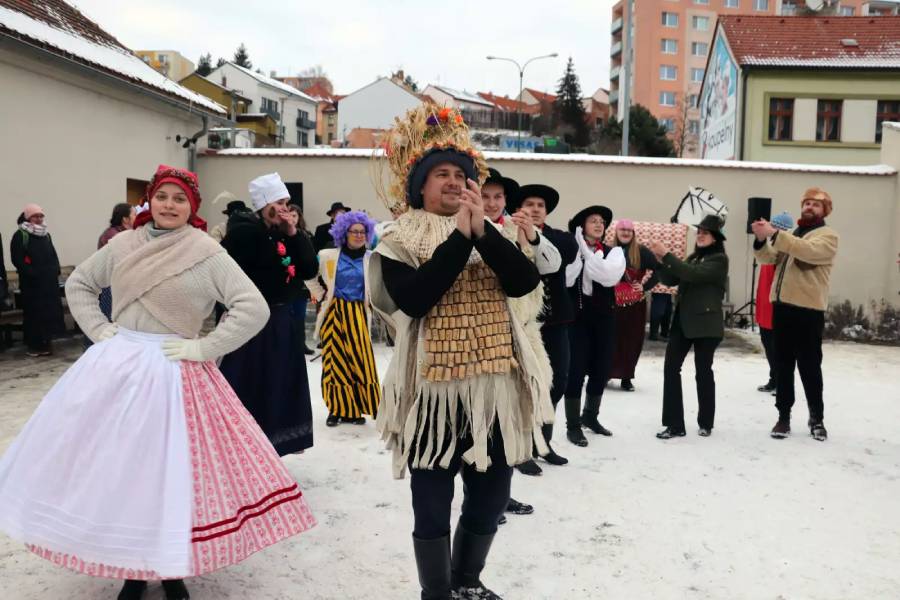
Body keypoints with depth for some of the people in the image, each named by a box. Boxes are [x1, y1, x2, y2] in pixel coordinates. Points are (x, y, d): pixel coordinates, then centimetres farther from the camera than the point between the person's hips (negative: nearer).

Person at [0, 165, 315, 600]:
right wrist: (97, 328, 6)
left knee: (171, 467, 1)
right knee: (117, 464, 8)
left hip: (172, 373, -4)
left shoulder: (207, 254, -8)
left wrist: (204, 347, -14)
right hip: (114, 368, 4)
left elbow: (254, 308, -14)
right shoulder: (123, 245, 5)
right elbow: (77, 284, 20)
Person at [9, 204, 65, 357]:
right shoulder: (20, 235, -3)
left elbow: (53, 255, 22)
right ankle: (33, 345, 4)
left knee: (50, 311, 4)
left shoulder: (46, 234, 19)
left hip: (49, 281, 6)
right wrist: (32, 273, -19)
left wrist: (56, 270, 5)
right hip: (32, 282, -6)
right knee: (33, 313, -4)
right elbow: (17, 259, -12)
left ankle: (46, 342, 12)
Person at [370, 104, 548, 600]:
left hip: (494, 388, 5)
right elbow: (413, 300, -20)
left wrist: (482, 231, -20)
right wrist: (460, 237, -20)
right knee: (433, 506, 6)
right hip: (434, 389, -4)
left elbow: (525, 281, -8)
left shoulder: (489, 233, 10)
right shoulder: (400, 240, -2)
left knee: (491, 496, 16)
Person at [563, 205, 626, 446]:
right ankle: (573, 425, 8)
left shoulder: (614, 252, 4)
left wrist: (587, 252, -13)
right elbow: (565, 280, -18)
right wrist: (578, 250, -16)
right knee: (576, 369, -4)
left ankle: (590, 416, 33)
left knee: (601, 369, 13)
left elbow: (609, 276, -16)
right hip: (577, 318, -4)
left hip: (604, 318, 4)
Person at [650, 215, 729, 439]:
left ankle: (705, 423, 21)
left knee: (703, 372, 4)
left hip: (706, 324, -6)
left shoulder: (719, 259, -7)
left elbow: (693, 274, -22)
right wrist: (661, 260, -6)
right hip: (682, 321, 7)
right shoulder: (694, 257, 16)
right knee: (671, 367, -3)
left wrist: (666, 255, -22)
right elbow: (670, 280, 10)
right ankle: (674, 424, 1)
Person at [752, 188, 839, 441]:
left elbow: (808, 251, -23)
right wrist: (762, 240, -14)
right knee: (783, 364, 10)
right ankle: (784, 416, 18)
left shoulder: (828, 235, -2)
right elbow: (769, 258, 6)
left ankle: (817, 417, 17)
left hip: (808, 310, -5)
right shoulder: (789, 235, 18)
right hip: (782, 306, 6)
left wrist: (774, 235, -28)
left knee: (809, 366, 1)